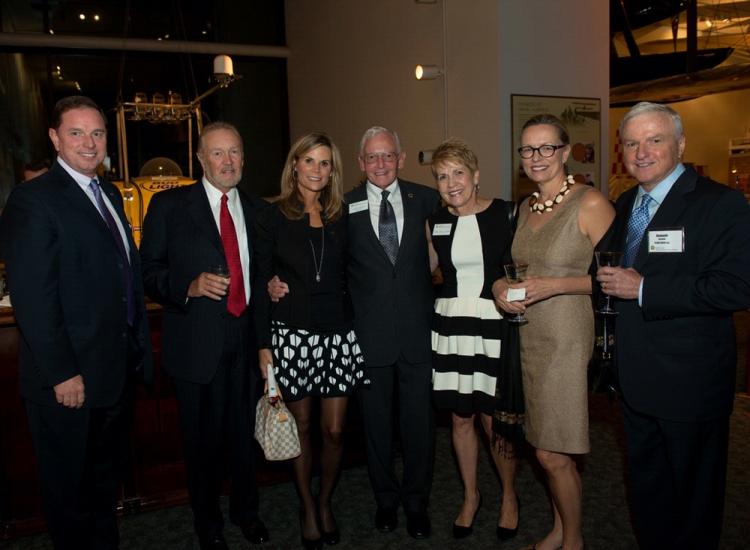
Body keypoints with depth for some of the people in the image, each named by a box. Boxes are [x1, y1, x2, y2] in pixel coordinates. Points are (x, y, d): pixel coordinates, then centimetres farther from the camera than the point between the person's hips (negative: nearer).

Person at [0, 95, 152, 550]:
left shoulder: (110, 194, 11)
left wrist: (139, 346, 10)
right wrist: (62, 374, -20)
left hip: (120, 370, 8)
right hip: (73, 379, -7)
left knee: (108, 476, 24)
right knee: (70, 487, 13)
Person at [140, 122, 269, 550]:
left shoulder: (257, 209, 9)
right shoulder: (169, 205, -3)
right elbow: (150, 271, -5)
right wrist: (189, 286, -21)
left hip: (247, 341, 3)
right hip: (197, 344, -3)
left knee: (246, 432, 15)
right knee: (203, 438, 11)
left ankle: (246, 508, 40)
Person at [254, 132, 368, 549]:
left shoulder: (342, 216, 7)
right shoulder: (274, 217, 1)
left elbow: (350, 275, 9)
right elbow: (261, 283, 1)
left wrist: (360, 327, 2)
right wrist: (264, 344, -3)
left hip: (339, 334, 2)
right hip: (292, 334, -2)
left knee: (335, 430, 7)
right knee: (301, 426, 10)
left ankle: (326, 503, 32)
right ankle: (307, 509, 31)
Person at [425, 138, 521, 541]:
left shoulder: (506, 214, -5)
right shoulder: (435, 222, 5)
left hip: (495, 325, -3)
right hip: (450, 324, 3)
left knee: (494, 419, 3)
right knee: (460, 417, 12)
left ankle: (509, 495, 30)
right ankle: (470, 495, 34)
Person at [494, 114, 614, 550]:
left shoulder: (590, 203, -11)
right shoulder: (526, 208, 11)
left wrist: (554, 286, -20)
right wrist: (503, 287, 1)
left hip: (568, 338, -6)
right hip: (530, 338, 6)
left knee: (552, 455, 1)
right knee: (549, 450, 15)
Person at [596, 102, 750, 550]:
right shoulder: (626, 204, 9)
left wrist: (642, 289, -25)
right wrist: (612, 284, 1)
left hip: (690, 382, -7)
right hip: (637, 379, 7)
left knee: (694, 497, 12)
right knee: (646, 488, 22)